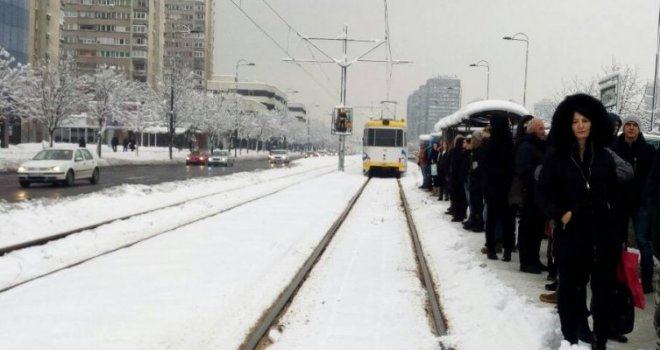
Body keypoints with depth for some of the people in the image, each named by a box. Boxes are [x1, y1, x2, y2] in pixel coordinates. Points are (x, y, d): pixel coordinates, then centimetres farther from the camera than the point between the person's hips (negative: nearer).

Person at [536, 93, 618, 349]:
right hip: (570, 234, -3)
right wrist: (560, 214, -16)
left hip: (603, 234, 3)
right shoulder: (556, 157, -4)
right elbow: (542, 193, -3)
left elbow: (615, 194, 12)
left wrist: (618, 228, 7)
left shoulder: (603, 157, 5)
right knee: (570, 288, 8)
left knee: (603, 289, 8)